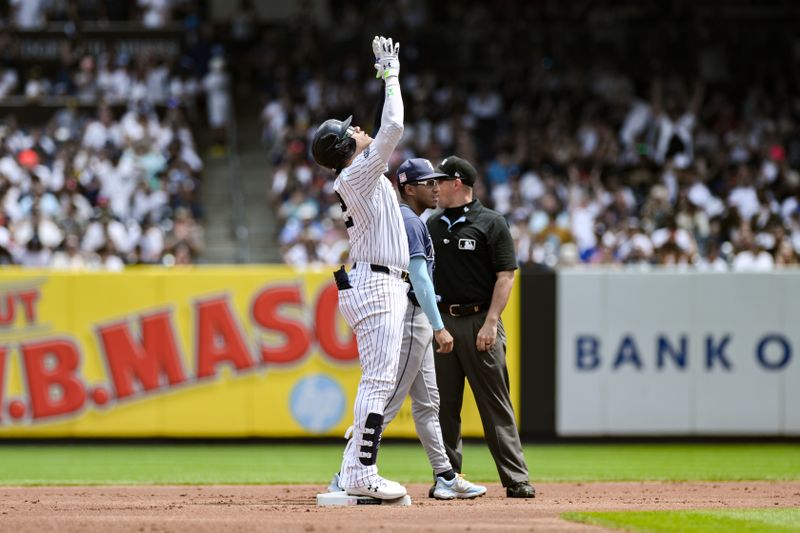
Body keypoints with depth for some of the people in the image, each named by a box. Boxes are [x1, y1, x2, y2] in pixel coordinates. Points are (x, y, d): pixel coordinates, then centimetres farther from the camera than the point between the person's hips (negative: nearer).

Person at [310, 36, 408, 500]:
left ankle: (355, 470, 14)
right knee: (380, 379, -12)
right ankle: (362, 475, -15)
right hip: (376, 284, -10)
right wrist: (391, 76, -8)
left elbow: (388, 131, 27)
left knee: (380, 382, 12)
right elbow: (393, 127, -19)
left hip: (385, 286, 10)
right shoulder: (360, 173, -12)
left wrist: (389, 73, 23)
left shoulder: (360, 174, 15)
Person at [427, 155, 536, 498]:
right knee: (444, 404, 5)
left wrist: (490, 322, -15)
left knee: (495, 403, -6)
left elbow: (506, 276, -6)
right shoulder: (432, 225, 15)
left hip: (480, 322, -5)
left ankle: (516, 479, -7)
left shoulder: (491, 223, -1)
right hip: (441, 321, 5)